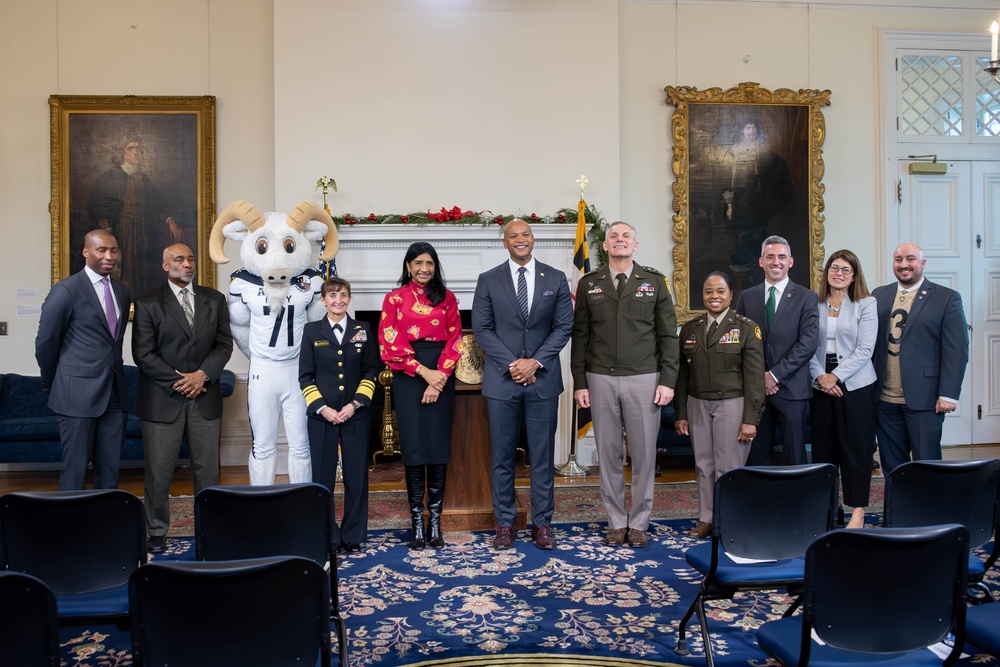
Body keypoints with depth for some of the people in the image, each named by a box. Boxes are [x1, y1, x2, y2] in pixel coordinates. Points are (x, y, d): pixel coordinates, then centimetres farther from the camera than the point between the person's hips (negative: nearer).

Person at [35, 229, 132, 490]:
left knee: (109, 471, 9)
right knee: (75, 471, 2)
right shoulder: (65, 290, -8)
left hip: (115, 392, 5)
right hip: (78, 393, -5)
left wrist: (112, 372, 17)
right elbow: (45, 342, -1)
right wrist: (53, 385, 9)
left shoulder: (123, 292, 11)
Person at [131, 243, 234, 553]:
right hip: (162, 399, -2)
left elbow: (224, 344, 5)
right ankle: (157, 532, 19)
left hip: (205, 397, 3)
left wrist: (202, 374, -10)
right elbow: (143, 354, -6)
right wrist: (177, 381, -13)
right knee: (158, 470, 3)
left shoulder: (214, 300, 9)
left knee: (207, 468, 7)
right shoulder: (148, 304, -1)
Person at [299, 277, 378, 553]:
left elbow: (370, 372, 4)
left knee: (356, 476, 3)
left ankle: (353, 536, 17)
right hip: (322, 415, 0)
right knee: (322, 476, 3)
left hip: (356, 414, 1)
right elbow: (305, 376, 3)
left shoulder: (363, 330, 5)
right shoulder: (312, 331, 4)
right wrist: (322, 407, -9)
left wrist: (356, 404, -9)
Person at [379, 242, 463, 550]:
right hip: (407, 377, -1)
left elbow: (454, 342, 3)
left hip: (441, 377, 1)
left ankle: (435, 520, 9)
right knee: (413, 446, -1)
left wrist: (438, 378, -10)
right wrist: (422, 371, -12)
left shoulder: (447, 298, 9)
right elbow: (390, 344, -2)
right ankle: (417, 521, 8)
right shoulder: (395, 298, 5)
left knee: (438, 444, 1)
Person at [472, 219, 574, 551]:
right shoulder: (488, 280, 4)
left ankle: (542, 522, 17)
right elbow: (481, 329, 0)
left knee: (543, 455, 6)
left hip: (543, 377, 1)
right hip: (502, 378, 0)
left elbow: (564, 326, 2)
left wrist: (536, 361, -10)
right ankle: (505, 522, 18)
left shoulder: (556, 278, 6)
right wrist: (511, 364, -11)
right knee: (502, 455, 6)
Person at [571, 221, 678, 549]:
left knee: (644, 453, 4)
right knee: (609, 453, 7)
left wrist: (667, 381, -4)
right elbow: (580, 336, 7)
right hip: (601, 380, 1)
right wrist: (580, 382, 2)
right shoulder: (588, 284, 7)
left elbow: (668, 335, 3)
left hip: (644, 380, -1)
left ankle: (639, 523, 19)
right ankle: (616, 522, 20)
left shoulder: (655, 281, 5)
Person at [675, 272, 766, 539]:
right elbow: (682, 374, 10)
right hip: (698, 405, 4)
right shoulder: (690, 329, 9)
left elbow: (754, 377, -5)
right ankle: (707, 519, 19)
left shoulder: (747, 328, -2)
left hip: (732, 405, -4)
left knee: (728, 467, -2)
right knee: (703, 465, 8)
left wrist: (750, 419, -10)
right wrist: (680, 413, 7)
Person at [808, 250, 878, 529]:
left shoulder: (866, 304, -1)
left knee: (856, 448, 2)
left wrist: (835, 376, -14)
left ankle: (857, 511, 10)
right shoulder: (815, 304, 6)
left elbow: (865, 349, -7)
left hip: (855, 385, -3)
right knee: (823, 448, 7)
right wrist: (820, 376, -10)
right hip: (821, 385, 3)